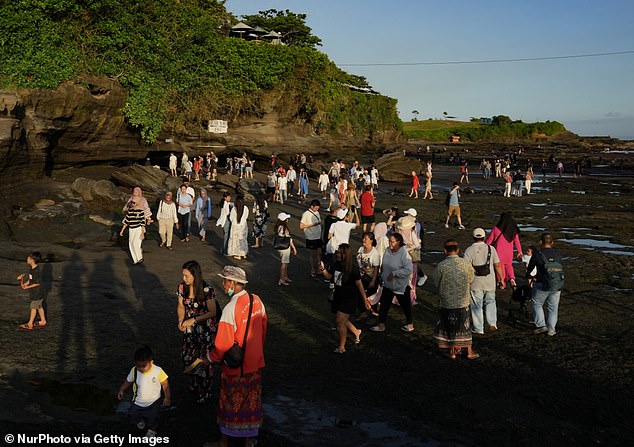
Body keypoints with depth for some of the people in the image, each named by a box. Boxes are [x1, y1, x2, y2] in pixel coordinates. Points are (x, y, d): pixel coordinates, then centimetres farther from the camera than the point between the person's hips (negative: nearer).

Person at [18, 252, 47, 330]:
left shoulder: (37, 271, -27)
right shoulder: (31, 268, 2)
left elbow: (37, 283, -23)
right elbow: (30, 279, 12)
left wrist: (27, 287, -19)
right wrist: (25, 284, -3)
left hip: (38, 292, -9)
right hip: (35, 291, 9)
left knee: (33, 307, 2)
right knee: (39, 306, 19)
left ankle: (30, 324, 13)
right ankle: (43, 321, 32)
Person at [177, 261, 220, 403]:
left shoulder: (207, 290, -23)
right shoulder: (182, 287, -7)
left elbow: (212, 312, -16)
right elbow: (181, 306, 6)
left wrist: (194, 319, -23)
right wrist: (181, 320, -12)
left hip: (206, 328, -5)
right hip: (190, 327, 5)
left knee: (204, 359, 1)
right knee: (187, 354, 11)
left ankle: (205, 393, 18)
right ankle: (194, 384, 37)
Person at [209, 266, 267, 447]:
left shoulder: (230, 309, -27)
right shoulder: (256, 300, -5)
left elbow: (223, 344, -23)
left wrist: (210, 358, -5)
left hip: (235, 366, -6)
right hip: (256, 363, 6)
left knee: (230, 403, 12)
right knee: (252, 400, 19)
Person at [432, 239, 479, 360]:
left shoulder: (441, 265, -16)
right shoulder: (466, 264, -9)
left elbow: (435, 282, -4)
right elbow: (471, 280, 4)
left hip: (446, 302, -1)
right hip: (463, 301, 1)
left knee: (449, 327, 14)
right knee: (465, 327, 16)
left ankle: (452, 352, 23)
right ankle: (469, 352, 25)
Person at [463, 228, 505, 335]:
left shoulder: (469, 250, -7)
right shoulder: (491, 249, 0)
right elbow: (497, 266, 1)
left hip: (475, 283, -2)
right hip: (490, 282, 2)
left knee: (476, 305, 7)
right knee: (490, 301, 22)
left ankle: (478, 328, 12)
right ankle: (492, 322, 12)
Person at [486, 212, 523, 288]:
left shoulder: (496, 229, -16)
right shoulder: (513, 230, -8)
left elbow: (489, 240, -7)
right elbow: (517, 242, 0)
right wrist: (519, 252, 12)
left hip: (499, 251, -3)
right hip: (509, 252, 3)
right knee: (508, 266, 23)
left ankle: (502, 283, 19)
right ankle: (512, 279, 3)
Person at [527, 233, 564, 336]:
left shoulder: (537, 254, -4)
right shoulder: (557, 254, 7)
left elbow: (529, 268, 9)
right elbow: (560, 269, 17)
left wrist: (528, 274, 32)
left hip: (543, 285, -3)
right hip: (558, 285, 4)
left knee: (537, 304, 16)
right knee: (553, 307, 13)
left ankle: (541, 325, 10)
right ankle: (551, 329, 15)